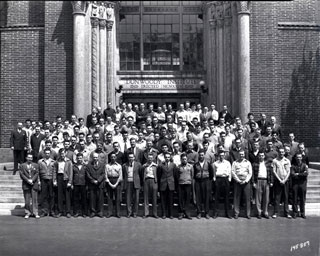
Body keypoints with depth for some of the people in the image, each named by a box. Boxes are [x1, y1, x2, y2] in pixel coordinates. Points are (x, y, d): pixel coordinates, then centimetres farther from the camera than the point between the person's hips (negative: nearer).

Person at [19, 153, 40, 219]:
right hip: (26, 185, 0)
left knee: (35, 199, -2)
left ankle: (35, 213, 1)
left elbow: (37, 174, 2)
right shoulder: (22, 166, 8)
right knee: (27, 200, 2)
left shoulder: (36, 165, 11)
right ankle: (28, 213, 9)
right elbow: (21, 174, -1)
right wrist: (27, 180, -12)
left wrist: (32, 180, -11)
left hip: (34, 184, 0)